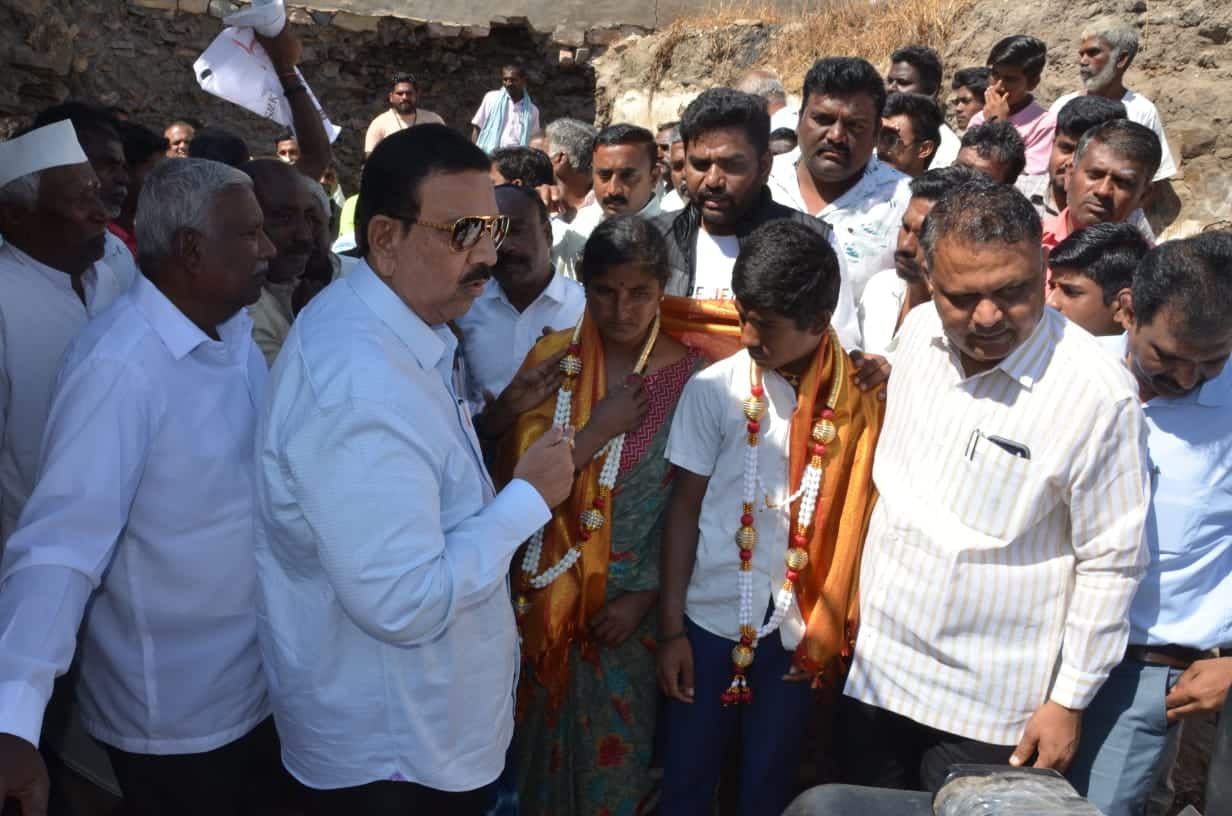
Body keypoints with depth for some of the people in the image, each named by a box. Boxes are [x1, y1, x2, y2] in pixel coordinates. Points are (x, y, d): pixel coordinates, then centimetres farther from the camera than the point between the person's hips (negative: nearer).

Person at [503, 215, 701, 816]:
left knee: (618, 739, 15)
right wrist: (599, 430, -19)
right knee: (548, 730, 18)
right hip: (553, 591, 1)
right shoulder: (552, 359, -6)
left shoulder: (689, 372, -8)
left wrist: (644, 595, -8)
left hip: (634, 596, -1)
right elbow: (519, 477, -11)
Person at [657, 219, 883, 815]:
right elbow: (684, 507, -3)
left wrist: (836, 627, -3)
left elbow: (860, 514, -2)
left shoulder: (860, 396, -6)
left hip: (802, 628, 0)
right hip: (711, 617, 0)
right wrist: (670, 626, -3)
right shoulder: (714, 388, -7)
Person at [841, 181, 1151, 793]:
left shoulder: (1096, 393, -21)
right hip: (875, 666, 5)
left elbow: (1111, 563, -13)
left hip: (989, 706, -5)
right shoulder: (918, 332, -4)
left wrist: (1069, 701, -8)